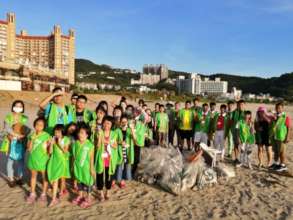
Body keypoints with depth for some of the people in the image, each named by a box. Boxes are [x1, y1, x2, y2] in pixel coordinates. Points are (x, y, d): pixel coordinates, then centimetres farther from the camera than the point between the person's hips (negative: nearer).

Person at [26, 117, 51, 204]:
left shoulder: (47, 136, -12)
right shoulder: (31, 135, -3)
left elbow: (49, 148, -8)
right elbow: (29, 149, -8)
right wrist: (32, 139, -18)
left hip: (43, 159, -3)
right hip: (33, 159, 3)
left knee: (45, 177, 9)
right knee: (33, 176, 17)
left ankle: (44, 194, 26)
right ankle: (32, 194, 32)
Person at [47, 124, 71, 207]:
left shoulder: (66, 140, -11)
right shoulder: (53, 139, -6)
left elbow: (66, 151, -15)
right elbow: (50, 151, -4)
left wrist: (60, 144, -24)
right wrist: (51, 144, -20)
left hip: (63, 160, -1)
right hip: (54, 160, 1)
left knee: (62, 177, 16)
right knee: (54, 179, -3)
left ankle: (61, 191, 42)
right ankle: (54, 198, 1)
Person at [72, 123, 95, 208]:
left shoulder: (90, 145, -17)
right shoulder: (75, 143, -2)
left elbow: (92, 158, -12)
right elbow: (73, 155, 7)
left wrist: (92, 168, -11)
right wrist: (73, 165, 11)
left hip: (86, 167, -5)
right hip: (77, 166, 5)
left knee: (87, 182, 7)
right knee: (79, 181, 19)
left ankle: (88, 198, 22)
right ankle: (80, 195, 38)